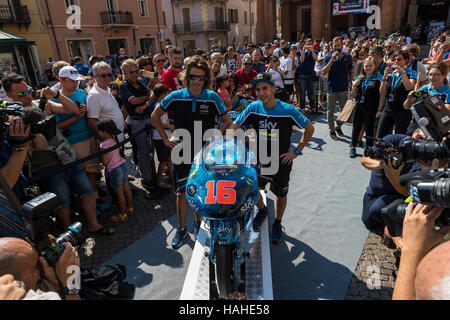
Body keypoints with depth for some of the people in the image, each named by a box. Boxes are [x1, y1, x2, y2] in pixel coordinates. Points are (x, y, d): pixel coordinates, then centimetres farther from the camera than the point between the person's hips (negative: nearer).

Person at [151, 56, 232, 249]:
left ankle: (198, 223, 33)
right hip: (182, 152, 0)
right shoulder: (176, 97, -5)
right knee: (182, 192, 7)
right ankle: (181, 228, 24)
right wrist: (166, 139, 0)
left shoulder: (212, 98, -5)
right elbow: (155, 116, 6)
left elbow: (227, 120, 5)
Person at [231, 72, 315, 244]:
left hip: (281, 161, -2)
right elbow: (233, 127, -4)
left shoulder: (288, 110, -15)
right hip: (258, 159, 2)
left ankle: (277, 223, 40)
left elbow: (310, 128, -5)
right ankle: (262, 209, 35)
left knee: (281, 194, 12)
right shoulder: (253, 108, -8)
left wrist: (297, 151, -9)